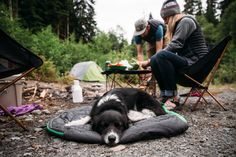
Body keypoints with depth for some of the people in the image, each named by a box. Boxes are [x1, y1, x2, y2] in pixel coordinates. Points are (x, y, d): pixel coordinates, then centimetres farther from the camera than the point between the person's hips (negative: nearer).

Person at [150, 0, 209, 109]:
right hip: (186, 61, 9)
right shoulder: (178, 25, 21)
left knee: (161, 56, -28)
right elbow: (173, 49, 14)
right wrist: (152, 60, 3)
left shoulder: (186, 21, -7)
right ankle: (165, 95, -11)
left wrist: (149, 60, -18)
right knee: (154, 60, -5)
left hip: (196, 62, -9)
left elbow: (175, 45, -20)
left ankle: (172, 96, -24)